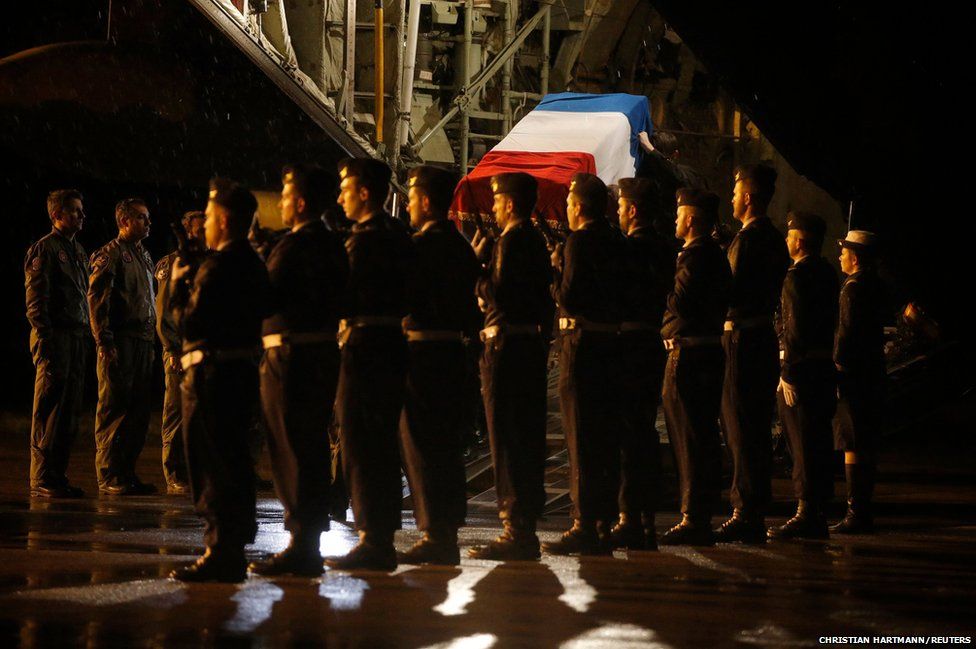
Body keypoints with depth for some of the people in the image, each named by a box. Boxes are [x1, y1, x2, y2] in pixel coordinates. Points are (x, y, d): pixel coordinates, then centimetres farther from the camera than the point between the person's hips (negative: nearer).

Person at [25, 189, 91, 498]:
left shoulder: (78, 250, 19)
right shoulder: (44, 249, -6)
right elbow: (36, 300, -12)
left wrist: (85, 335, 15)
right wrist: (45, 339, -18)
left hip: (77, 337, 8)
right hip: (55, 337, -8)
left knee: (70, 412, 8)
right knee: (49, 412, -6)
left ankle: (57, 476, 13)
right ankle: (41, 481, -4)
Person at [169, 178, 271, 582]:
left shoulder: (217, 267, -17)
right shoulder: (253, 264, 11)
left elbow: (190, 324, -19)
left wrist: (179, 284, -5)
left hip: (212, 374, -9)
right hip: (244, 369, 9)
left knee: (213, 467, -4)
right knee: (233, 462, 14)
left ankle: (221, 553, -2)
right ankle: (233, 550, 21)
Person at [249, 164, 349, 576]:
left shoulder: (294, 246, -16)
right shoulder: (332, 244, 13)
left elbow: (266, 298, -18)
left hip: (292, 354, -9)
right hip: (324, 352, 9)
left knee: (292, 452, -4)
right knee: (313, 449, 14)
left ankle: (300, 547, -3)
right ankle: (309, 543, 20)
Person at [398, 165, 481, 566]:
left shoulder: (421, 245, -13)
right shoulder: (460, 246, 13)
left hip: (423, 350, -8)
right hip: (453, 349, 8)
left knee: (422, 444, -4)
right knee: (447, 445, 12)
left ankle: (434, 536, -4)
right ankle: (448, 531, 17)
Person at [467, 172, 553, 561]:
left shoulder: (511, 240, -13)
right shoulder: (536, 240, 15)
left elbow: (494, 292, -19)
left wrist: (479, 256, -7)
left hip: (506, 343, -10)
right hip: (532, 340, 10)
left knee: (508, 440, -7)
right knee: (528, 437, 12)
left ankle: (517, 531, -8)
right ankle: (525, 526, 18)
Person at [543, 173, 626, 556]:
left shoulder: (579, 241, -13)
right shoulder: (617, 243, 12)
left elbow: (568, 298, -20)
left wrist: (555, 267, -2)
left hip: (582, 341, -8)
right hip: (613, 341, 8)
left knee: (581, 437, -5)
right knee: (607, 435, 11)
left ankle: (584, 525, -5)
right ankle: (605, 521, 16)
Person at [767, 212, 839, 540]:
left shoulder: (798, 275, -13)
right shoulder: (827, 273, 14)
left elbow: (796, 329, -18)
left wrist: (788, 373, -17)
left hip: (801, 369, -9)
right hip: (824, 367, 9)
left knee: (803, 444, -6)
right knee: (818, 443, 11)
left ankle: (807, 515, -5)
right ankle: (816, 515, 16)